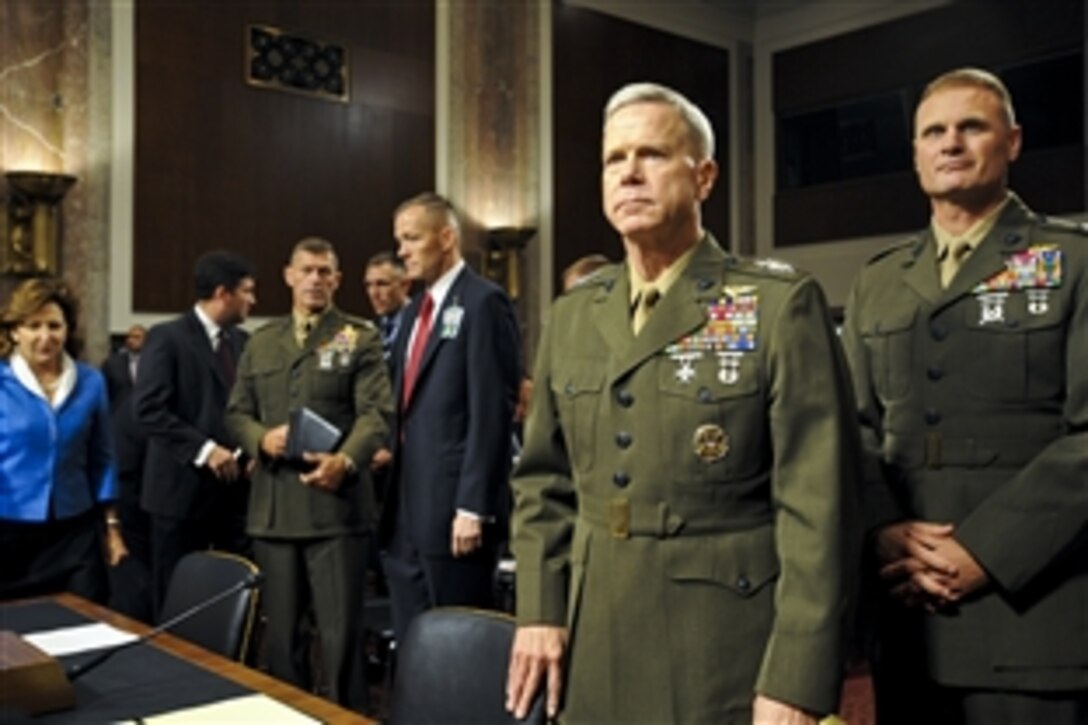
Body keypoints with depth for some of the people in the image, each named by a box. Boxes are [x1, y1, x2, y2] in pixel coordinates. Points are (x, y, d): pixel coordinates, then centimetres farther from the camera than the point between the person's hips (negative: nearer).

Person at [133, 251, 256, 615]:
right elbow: (149, 409, -17)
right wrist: (204, 449, -21)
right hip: (185, 486, -5)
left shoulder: (241, 340, 12)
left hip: (235, 485, 6)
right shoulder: (167, 337, -8)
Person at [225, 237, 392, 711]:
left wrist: (347, 461, -26)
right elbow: (237, 412, 16)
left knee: (341, 633, 0)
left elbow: (376, 412, -8)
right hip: (274, 505, 4)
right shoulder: (260, 342, 17)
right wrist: (261, 438, -7)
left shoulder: (360, 338, 3)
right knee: (280, 631, 13)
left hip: (336, 503, -4)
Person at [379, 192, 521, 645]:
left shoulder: (483, 302, -8)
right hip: (407, 511, 8)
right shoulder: (415, 311, 18)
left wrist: (473, 507, -18)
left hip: (454, 510, -8)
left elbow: (493, 411, -15)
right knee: (411, 644, 13)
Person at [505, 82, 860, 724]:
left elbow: (818, 503, -13)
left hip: (728, 650, -4)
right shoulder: (573, 316, 7)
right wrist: (541, 610, 3)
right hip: (595, 648, 5)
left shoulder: (781, 304, -8)